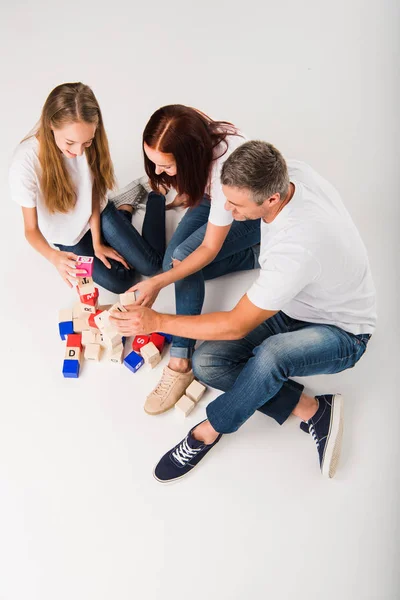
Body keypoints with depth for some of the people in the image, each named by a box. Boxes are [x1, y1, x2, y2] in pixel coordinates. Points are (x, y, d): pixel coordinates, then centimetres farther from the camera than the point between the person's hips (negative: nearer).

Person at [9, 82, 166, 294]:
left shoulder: (86, 141, -24)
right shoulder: (26, 163, -34)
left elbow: (94, 196, -9)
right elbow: (31, 229, -25)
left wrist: (98, 243, -8)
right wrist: (54, 257, -45)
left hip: (98, 214, 2)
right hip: (68, 237, -2)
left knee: (152, 265, -4)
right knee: (120, 282, -6)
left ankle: (125, 206, 21)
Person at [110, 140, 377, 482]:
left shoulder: (297, 251, -40)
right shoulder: (289, 171, -18)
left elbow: (236, 326, -28)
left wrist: (157, 321, -23)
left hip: (341, 333, -8)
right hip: (291, 305, 8)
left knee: (269, 355, -40)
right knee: (206, 362, -11)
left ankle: (209, 431, -12)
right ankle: (311, 410, -9)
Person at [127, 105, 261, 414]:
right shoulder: (187, 133, -27)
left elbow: (210, 249, -33)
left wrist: (158, 283, -36)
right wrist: (185, 194, 9)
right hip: (212, 197, 7)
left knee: (183, 258, -26)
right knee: (177, 264, -9)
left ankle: (182, 360, -21)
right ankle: (254, 255, 4)